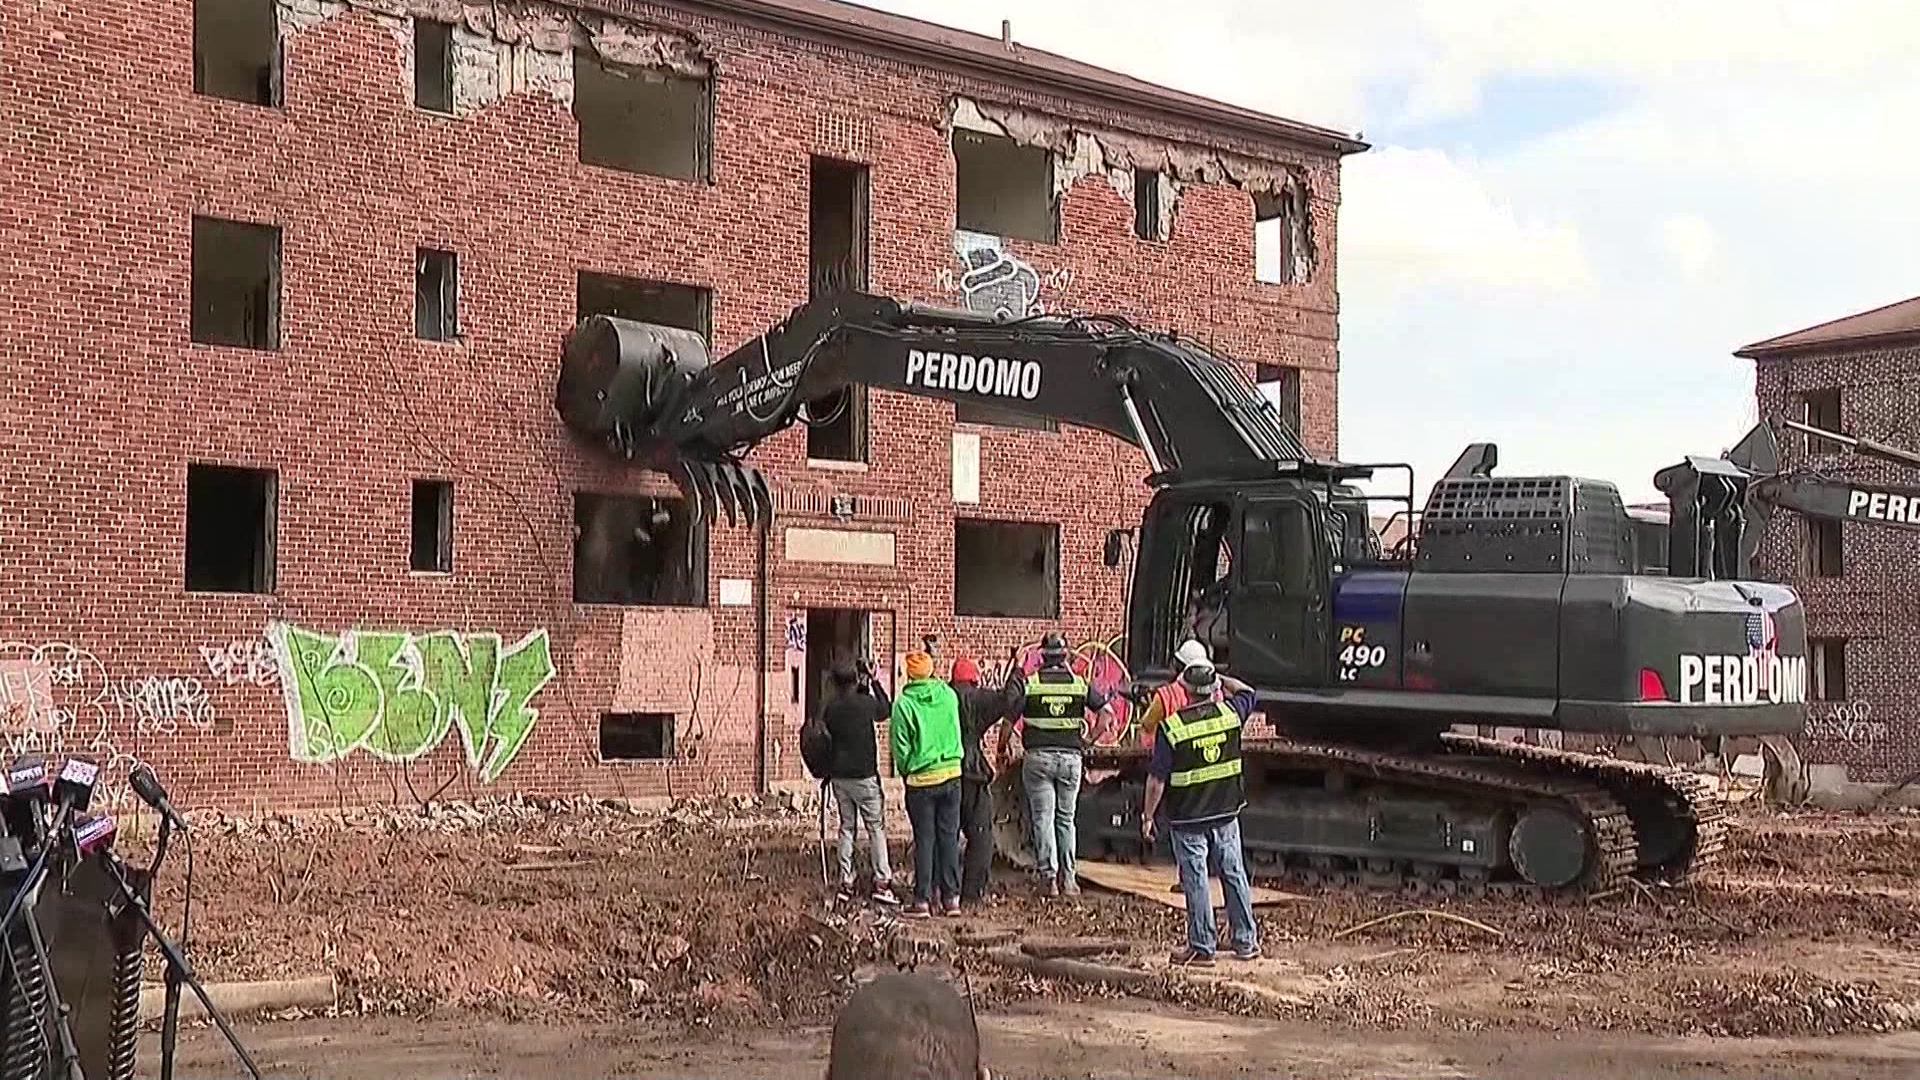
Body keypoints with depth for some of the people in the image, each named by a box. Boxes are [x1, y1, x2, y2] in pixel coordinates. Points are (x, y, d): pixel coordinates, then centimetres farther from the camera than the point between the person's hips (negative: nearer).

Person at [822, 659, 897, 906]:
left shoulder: (830, 710, 0)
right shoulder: (866, 703, -10)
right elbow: (886, 710, 9)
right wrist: (872, 682, 14)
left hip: (838, 776, 4)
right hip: (864, 775, -4)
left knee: (846, 827, 11)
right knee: (876, 828, 2)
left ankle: (846, 883, 8)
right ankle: (882, 882, -3)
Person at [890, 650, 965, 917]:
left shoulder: (904, 703, -10)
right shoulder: (949, 695, -1)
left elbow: (900, 746, -6)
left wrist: (905, 772, 8)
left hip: (921, 779, -3)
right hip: (951, 773, 3)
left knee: (924, 840, 3)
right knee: (949, 837, 8)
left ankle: (923, 899, 4)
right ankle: (951, 897, 11)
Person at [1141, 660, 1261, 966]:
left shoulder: (1171, 728, -15)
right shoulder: (1230, 713, -5)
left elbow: (1157, 780, -12)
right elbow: (1246, 691, 20)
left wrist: (1147, 816, -1)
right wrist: (1216, 677, 22)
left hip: (1188, 819, -4)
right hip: (1226, 814, 4)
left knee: (1195, 882, 3)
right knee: (1234, 875, 14)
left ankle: (1202, 948, 7)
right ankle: (1245, 942, 22)